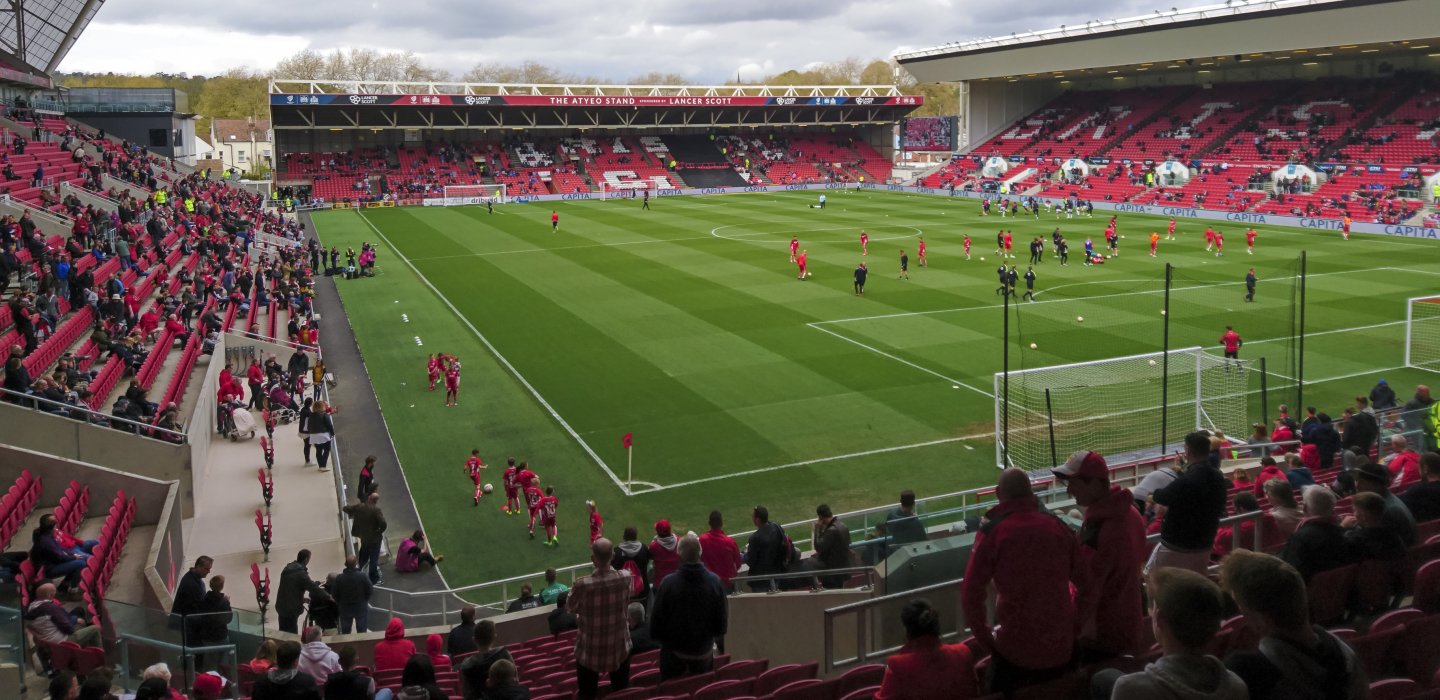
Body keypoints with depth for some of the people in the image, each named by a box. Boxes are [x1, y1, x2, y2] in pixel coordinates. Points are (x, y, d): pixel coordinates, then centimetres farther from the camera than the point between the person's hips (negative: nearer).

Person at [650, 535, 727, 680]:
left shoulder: (668, 583, -21)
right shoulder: (715, 582, -14)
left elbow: (657, 619, -12)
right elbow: (722, 618, -4)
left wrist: (656, 636, 7)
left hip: (674, 652, -2)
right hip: (704, 651, 2)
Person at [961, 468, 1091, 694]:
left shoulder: (991, 532, -13)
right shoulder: (1057, 525, -2)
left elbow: (971, 595, -14)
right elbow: (1086, 584, 3)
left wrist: (984, 639, -1)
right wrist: (1072, 625, 15)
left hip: (1015, 649, -4)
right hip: (1061, 646, 4)